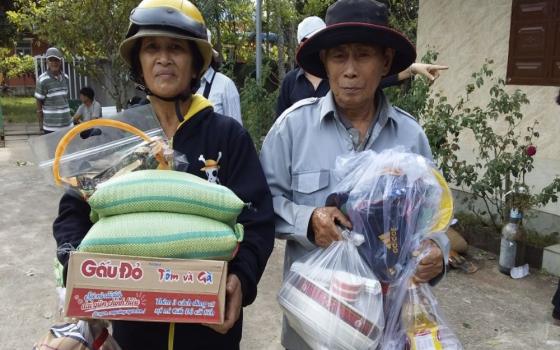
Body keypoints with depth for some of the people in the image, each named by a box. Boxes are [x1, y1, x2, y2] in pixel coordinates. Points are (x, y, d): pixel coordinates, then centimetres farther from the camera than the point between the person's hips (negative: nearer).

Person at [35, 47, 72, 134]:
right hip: (50, 126, -5)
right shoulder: (42, 80, -10)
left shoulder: (65, 77, 7)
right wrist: (41, 125, -8)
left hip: (67, 124, 6)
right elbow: (39, 104, -7)